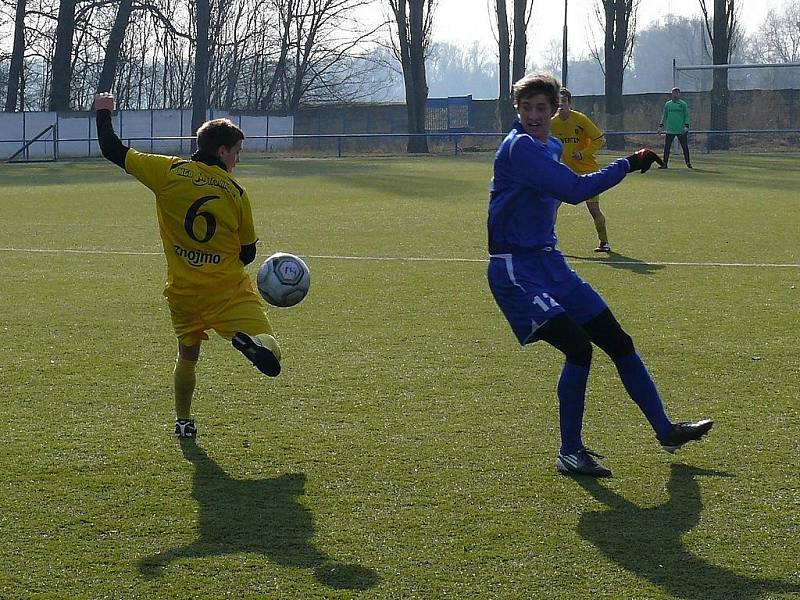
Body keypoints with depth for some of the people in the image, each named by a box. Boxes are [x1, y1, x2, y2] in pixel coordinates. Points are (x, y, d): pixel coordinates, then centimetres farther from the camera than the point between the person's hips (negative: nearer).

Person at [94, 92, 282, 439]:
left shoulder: (169, 172, -3)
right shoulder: (236, 194, -2)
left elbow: (113, 151, 0)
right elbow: (248, 254, 7)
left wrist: (104, 113, 17)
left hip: (183, 294, 3)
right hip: (231, 292, -3)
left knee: (187, 357, 26)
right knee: (269, 359, -8)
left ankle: (183, 421, 33)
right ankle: (252, 340, -40)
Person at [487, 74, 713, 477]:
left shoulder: (552, 148, 12)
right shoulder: (519, 147, -18)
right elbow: (574, 190, -26)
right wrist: (628, 165, -20)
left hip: (549, 262, 10)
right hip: (515, 269, -9)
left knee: (617, 341, 11)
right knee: (578, 346, -22)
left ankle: (665, 431, 25)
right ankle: (569, 454, -9)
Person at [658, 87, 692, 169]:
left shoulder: (683, 104, 5)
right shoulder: (667, 104, 10)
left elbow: (686, 116, 3)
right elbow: (664, 116, 14)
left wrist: (686, 126, -9)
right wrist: (661, 126, 6)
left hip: (681, 130, -2)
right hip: (670, 130, 2)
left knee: (685, 147, 2)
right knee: (666, 147, -2)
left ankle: (688, 163, 12)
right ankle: (665, 163, 4)